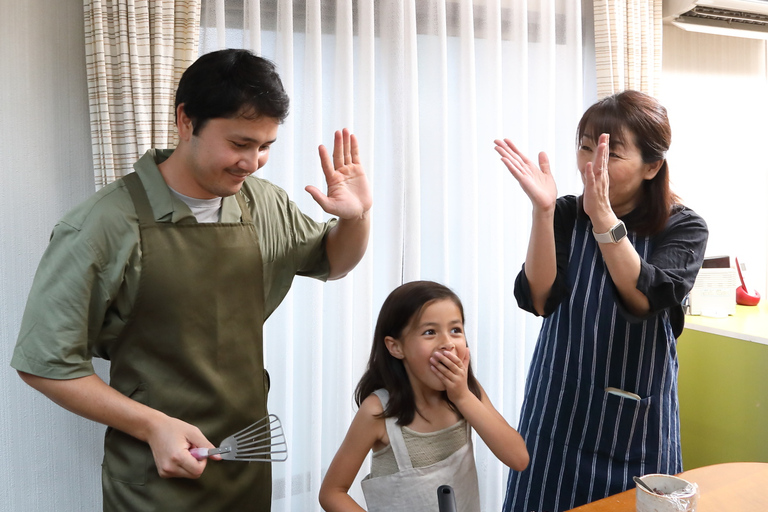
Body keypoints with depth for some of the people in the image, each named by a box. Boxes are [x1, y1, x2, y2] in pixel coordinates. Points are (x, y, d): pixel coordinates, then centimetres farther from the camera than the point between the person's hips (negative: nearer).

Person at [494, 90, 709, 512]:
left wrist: (603, 216, -34)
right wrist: (543, 210, -28)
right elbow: (538, 300, -17)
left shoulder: (683, 228, -7)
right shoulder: (565, 216, -4)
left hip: (638, 420, -1)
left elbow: (645, 299, -24)